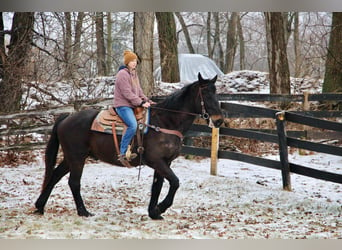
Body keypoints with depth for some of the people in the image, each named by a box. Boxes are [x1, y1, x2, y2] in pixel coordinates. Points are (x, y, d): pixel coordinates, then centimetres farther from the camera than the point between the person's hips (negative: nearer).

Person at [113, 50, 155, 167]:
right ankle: (122, 153, -26)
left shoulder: (134, 74, 18)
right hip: (123, 105, -10)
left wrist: (147, 100, 7)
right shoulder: (123, 74, -12)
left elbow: (139, 91, 22)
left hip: (132, 105, 10)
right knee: (133, 125, -29)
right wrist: (141, 103, -20)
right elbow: (127, 93, -18)